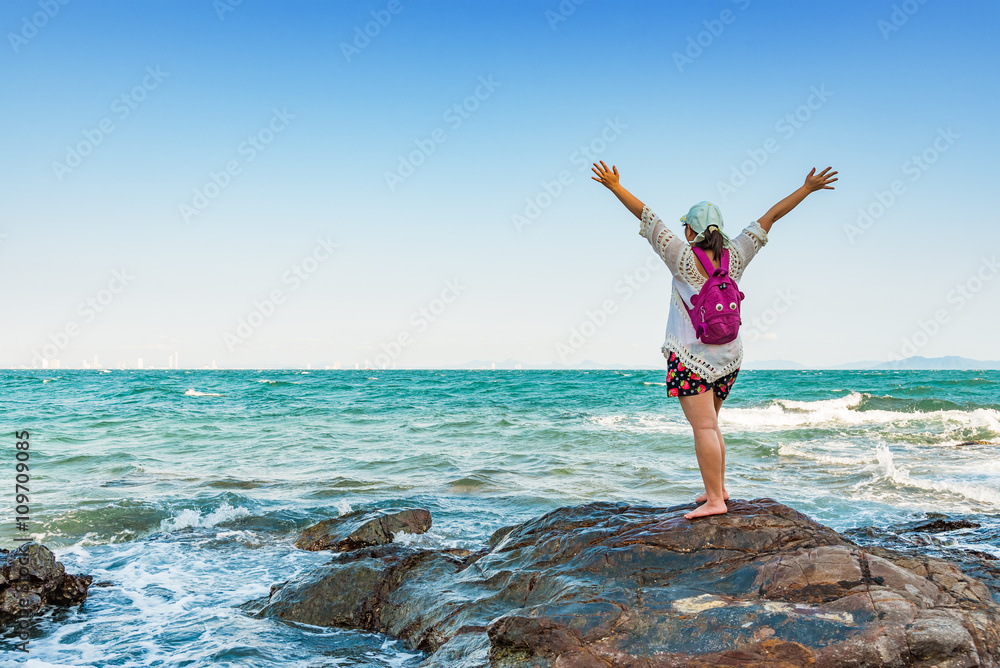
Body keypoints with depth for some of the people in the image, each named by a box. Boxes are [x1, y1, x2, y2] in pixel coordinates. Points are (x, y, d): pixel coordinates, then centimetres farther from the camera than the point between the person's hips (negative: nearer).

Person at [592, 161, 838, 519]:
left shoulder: (684, 259, -11)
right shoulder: (734, 257, 0)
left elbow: (648, 218, -9)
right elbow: (769, 218, 6)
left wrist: (615, 187, -4)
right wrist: (807, 188, 11)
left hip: (692, 356, -6)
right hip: (728, 356, 6)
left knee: (704, 427, -7)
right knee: (709, 423, 20)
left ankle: (714, 500, -9)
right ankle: (718, 487, 27)